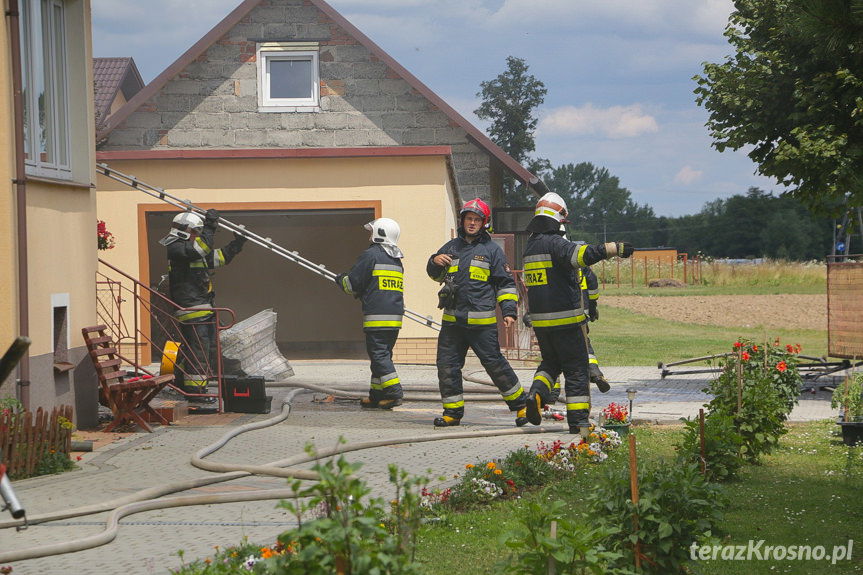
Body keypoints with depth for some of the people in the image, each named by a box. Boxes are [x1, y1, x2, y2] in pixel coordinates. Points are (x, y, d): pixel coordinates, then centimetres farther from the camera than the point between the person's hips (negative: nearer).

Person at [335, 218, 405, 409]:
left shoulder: (371, 255, -7)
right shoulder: (397, 260, 18)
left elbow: (352, 284, -5)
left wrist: (341, 280, 18)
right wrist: (360, 293, 30)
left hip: (377, 316, -8)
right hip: (396, 316, 8)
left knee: (379, 355, -7)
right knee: (383, 355, 12)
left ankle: (394, 393, -15)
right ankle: (376, 395, 14)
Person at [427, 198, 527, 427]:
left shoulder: (492, 250, 4)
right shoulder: (451, 247, 15)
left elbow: (506, 283, 5)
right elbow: (436, 274, 26)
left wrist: (508, 311, -6)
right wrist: (435, 262, 2)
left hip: (482, 322, -4)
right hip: (452, 320, 5)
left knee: (495, 363, -4)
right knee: (447, 365, 3)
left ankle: (520, 405, 8)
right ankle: (452, 411, 12)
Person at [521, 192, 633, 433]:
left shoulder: (530, 246, 12)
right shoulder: (555, 243, -13)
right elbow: (580, 255, -33)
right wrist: (614, 248, -33)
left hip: (539, 319, 7)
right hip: (565, 318, -7)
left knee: (550, 361, 23)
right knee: (576, 368, 2)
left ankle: (536, 394, -3)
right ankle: (578, 420, 1)